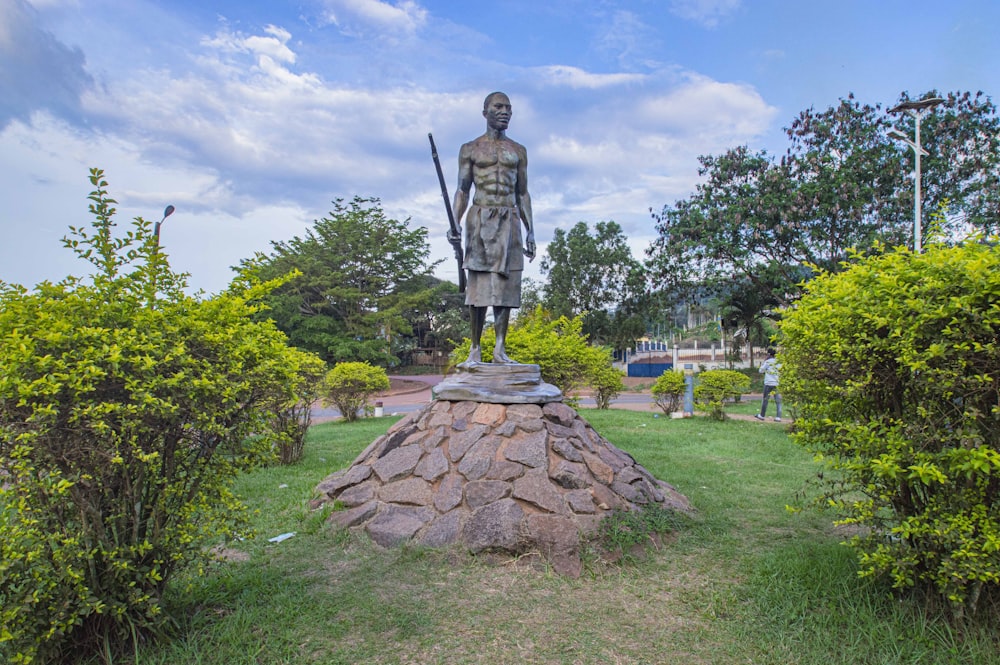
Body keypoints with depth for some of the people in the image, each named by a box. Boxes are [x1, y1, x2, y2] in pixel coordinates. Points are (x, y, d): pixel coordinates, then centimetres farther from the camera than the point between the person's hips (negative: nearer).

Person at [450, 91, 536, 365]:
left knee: (505, 285, -3)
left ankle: (500, 349, 0)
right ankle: (475, 348, 2)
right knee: (478, 285, -4)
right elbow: (462, 191, 5)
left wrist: (530, 231, 7)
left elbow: (523, 194, 15)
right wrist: (455, 224, -10)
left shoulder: (518, 151, 15)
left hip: (509, 221, 2)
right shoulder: (470, 149, 9)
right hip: (480, 219, -2)